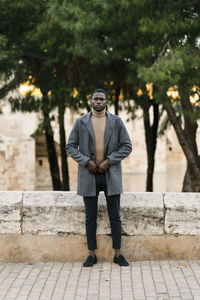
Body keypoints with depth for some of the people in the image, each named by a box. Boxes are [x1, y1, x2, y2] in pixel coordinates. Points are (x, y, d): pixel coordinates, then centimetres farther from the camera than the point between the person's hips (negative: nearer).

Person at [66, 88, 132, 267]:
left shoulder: (117, 122, 4)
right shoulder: (81, 122, 4)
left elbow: (127, 146, 2)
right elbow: (70, 146, 3)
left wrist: (109, 160, -10)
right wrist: (86, 162, -10)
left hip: (111, 174, 0)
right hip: (89, 175, 0)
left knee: (115, 216, 5)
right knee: (90, 217, 6)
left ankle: (118, 254, 14)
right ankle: (92, 255, 15)